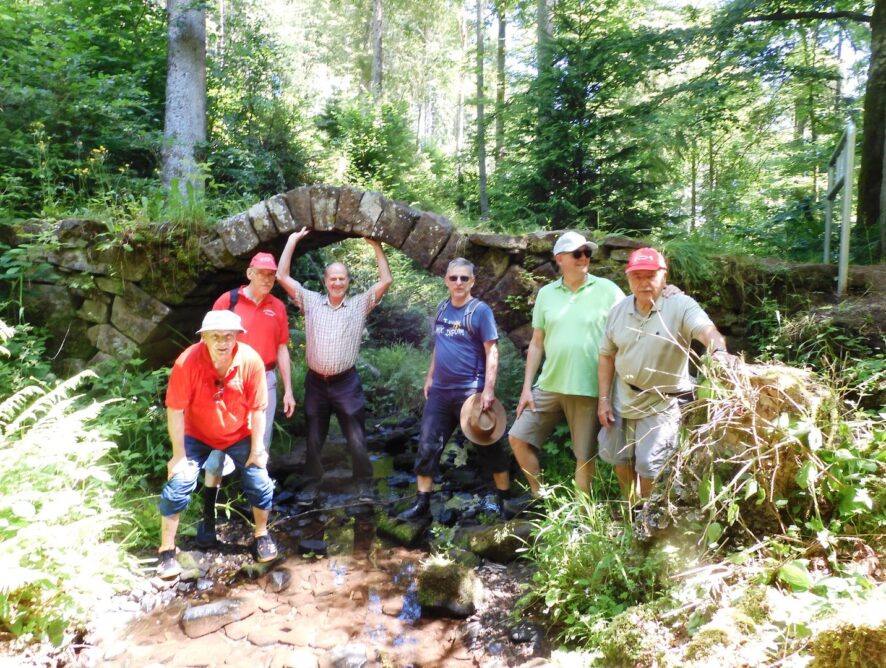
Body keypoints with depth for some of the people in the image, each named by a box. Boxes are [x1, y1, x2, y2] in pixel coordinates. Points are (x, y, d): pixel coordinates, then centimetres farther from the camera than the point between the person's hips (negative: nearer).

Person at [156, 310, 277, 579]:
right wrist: (179, 455, -17)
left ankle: (261, 534, 26)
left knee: (261, 483, -2)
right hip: (196, 435, -1)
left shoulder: (250, 360, -26)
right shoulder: (188, 362, -30)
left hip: (240, 436, 1)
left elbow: (257, 409, -16)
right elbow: (175, 410, -22)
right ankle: (167, 550, 9)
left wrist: (257, 449, -10)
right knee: (178, 484, -11)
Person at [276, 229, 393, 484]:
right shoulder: (311, 301, 4)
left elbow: (386, 281, -7)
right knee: (314, 440, 14)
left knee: (357, 440, 3)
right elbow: (282, 276, 1)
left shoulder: (360, 304, 1)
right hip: (315, 382, 2)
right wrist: (292, 240, -1)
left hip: (346, 383, -2)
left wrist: (377, 246, -8)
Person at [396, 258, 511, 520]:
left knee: (488, 448, 7)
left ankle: (505, 502, 22)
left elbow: (491, 353, -13)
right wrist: (429, 376, 16)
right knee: (427, 446, 5)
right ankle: (422, 503, 16)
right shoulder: (442, 308, 9)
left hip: (471, 392, -5)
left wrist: (488, 390, -19)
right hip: (440, 391, 6)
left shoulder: (480, 310, -9)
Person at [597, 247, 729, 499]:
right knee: (618, 458, 18)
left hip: (661, 403, -5)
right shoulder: (618, 311, -2)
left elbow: (707, 331, -36)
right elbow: (607, 356, 4)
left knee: (649, 466, 1)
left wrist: (719, 352, -59)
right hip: (622, 399, 5)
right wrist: (604, 399, 0)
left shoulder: (680, 306, -18)